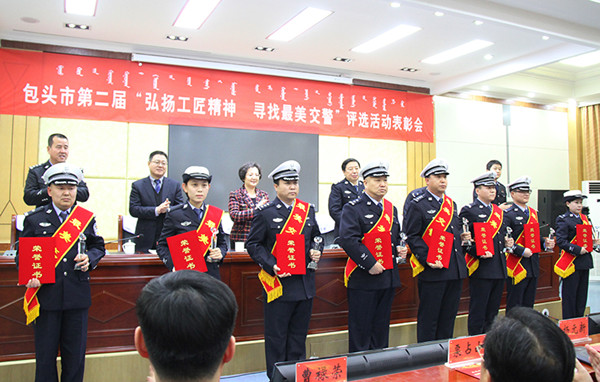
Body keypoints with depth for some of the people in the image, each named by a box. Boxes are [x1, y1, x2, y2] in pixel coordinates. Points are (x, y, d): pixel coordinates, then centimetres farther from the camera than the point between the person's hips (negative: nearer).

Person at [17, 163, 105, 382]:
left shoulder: (87, 218, 7)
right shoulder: (34, 219, 4)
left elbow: (98, 247, 13)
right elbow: (23, 254, 7)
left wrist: (89, 258, -8)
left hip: (78, 296, 1)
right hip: (46, 294, -1)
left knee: (76, 353, 9)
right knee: (45, 354, 8)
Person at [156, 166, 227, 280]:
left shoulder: (216, 214, 8)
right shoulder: (174, 215, -1)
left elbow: (222, 243, 16)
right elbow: (162, 246, 1)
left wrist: (220, 253, -6)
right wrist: (173, 265, -15)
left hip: (211, 274, 3)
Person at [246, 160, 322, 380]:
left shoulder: (308, 210, 9)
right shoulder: (265, 213, -5)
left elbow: (316, 236, 20)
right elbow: (253, 244, -5)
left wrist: (316, 251, -1)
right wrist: (272, 266, -16)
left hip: (305, 283, 5)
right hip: (278, 284, -4)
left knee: (299, 334, 16)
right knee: (276, 336, 6)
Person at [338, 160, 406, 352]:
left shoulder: (391, 209, 14)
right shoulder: (353, 208, -8)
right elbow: (348, 239, -20)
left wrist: (400, 249, 1)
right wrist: (370, 264, -21)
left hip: (388, 277, 7)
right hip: (363, 278, -6)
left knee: (381, 327, 17)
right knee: (360, 328, 3)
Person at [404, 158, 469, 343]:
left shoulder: (451, 204, 16)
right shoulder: (417, 205, -6)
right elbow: (412, 237, -10)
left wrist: (462, 237, 4)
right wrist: (428, 259, -19)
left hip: (455, 271, 7)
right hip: (432, 270, -7)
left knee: (449, 317, 15)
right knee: (428, 319, 2)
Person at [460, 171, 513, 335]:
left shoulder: (499, 212, 17)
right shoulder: (468, 210, -6)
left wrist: (507, 243, 5)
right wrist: (479, 252, -21)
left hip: (499, 270, 7)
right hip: (480, 270, -7)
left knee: (493, 313, 14)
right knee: (478, 314, -1)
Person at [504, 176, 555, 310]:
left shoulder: (534, 213, 15)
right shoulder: (508, 214, -8)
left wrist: (545, 244, 4)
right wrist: (522, 251, -21)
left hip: (533, 266, 7)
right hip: (517, 266, -7)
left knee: (529, 304, 14)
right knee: (515, 308, -1)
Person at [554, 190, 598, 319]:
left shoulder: (584, 218, 15)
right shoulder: (563, 220, -9)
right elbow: (561, 241, -16)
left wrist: (593, 242, 3)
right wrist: (577, 250, -22)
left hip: (585, 262, 7)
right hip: (571, 263, -7)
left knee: (582, 294, 13)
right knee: (570, 295, 0)